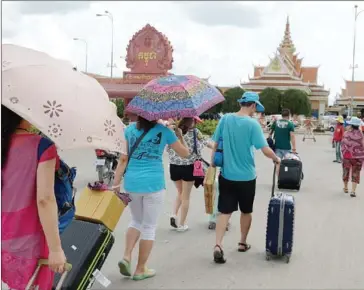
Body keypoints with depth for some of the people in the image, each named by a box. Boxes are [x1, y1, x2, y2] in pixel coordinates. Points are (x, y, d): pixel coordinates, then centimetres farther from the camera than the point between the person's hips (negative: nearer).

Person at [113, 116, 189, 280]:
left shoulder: (129, 130, 5)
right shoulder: (164, 131, -2)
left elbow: (123, 159, -1)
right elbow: (185, 153, 8)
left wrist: (116, 184, 0)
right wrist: (180, 135, 23)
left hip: (131, 183, 3)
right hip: (153, 184, -3)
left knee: (136, 221, 23)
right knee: (149, 226, 8)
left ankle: (126, 257, 6)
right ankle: (141, 269, 15)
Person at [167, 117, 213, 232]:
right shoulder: (195, 132, -6)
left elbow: (168, 149, 2)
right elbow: (205, 143, 6)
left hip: (174, 166, 3)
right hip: (188, 167, -3)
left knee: (180, 193, 23)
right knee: (186, 196, 9)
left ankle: (174, 215, 4)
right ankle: (182, 224, 14)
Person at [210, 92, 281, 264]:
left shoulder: (225, 119, -2)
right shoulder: (252, 124, -13)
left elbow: (215, 145, 2)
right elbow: (265, 150, -16)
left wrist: (212, 164, 13)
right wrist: (277, 159, 3)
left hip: (226, 175, 3)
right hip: (246, 176, -2)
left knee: (225, 211, 4)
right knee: (246, 211, 17)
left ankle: (218, 245, -11)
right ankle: (243, 243, 31)